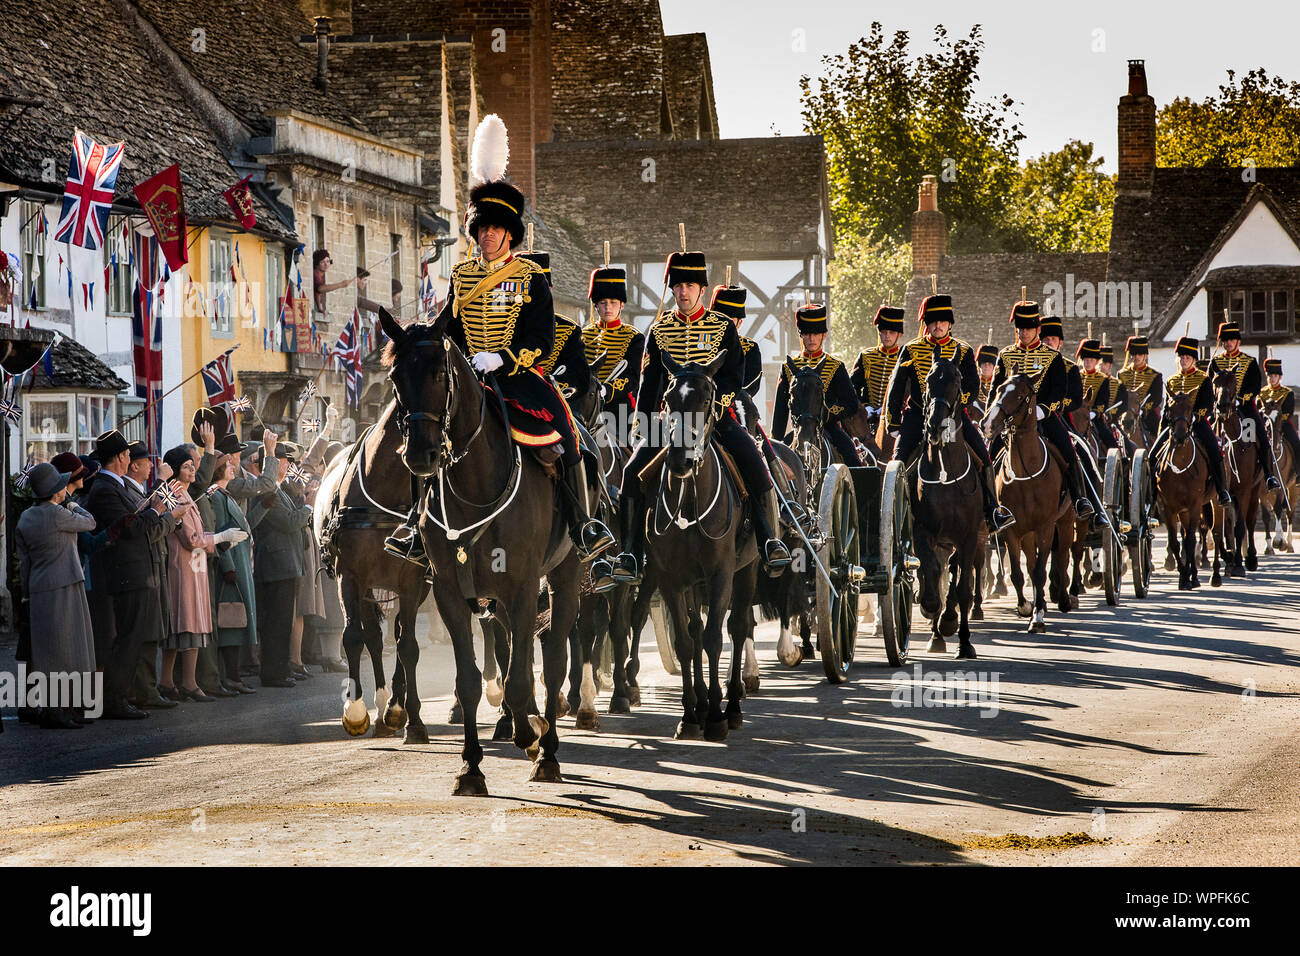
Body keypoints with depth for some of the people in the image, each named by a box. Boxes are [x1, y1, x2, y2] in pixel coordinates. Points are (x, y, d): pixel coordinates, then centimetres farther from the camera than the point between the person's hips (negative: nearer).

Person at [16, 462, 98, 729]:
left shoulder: (25, 519, 9)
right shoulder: (56, 514, -16)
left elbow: (23, 562, 13)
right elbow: (89, 523, -1)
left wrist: (27, 596, 18)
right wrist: (73, 505, 18)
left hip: (40, 588, 9)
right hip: (63, 587, -9)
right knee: (59, 649, -6)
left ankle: (64, 707, 16)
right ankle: (52, 710, -7)